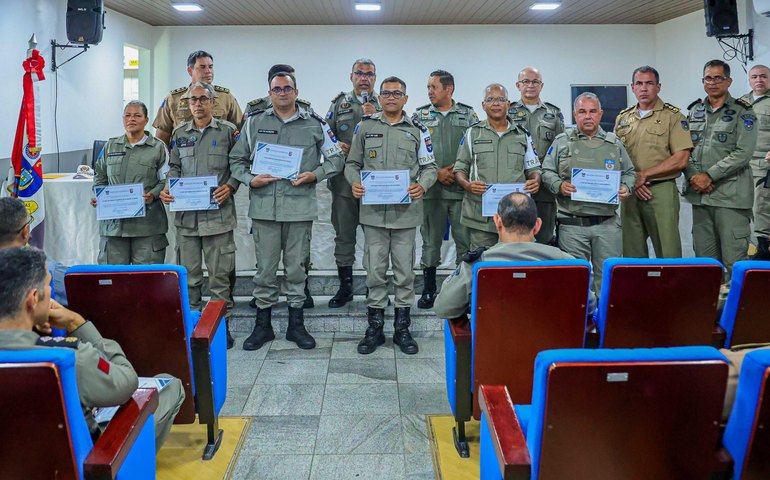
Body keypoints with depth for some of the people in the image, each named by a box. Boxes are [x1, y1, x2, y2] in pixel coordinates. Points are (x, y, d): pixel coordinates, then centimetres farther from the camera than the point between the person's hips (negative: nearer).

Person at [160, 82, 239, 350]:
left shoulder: (228, 131, 3)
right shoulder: (179, 133, 14)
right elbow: (174, 167, 18)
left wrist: (230, 187, -10)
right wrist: (166, 189, 1)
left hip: (218, 214, -3)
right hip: (186, 213, 3)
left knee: (220, 273, 0)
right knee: (188, 273, 8)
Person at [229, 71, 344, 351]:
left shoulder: (314, 124, 8)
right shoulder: (254, 123, 10)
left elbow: (335, 158, 11)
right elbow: (236, 160, 13)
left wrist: (314, 175, -5)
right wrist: (250, 180, -5)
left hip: (299, 206, 0)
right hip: (264, 206, 1)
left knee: (296, 267, 7)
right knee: (265, 268, 4)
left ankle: (296, 325, 19)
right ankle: (263, 325, 17)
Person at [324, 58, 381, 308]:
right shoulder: (339, 103, 12)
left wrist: (375, 118, -16)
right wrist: (336, 145, -9)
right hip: (344, 178, 1)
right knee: (344, 234, 6)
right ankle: (345, 286, 17)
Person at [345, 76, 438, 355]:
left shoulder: (417, 130, 7)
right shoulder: (365, 127, 9)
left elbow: (430, 167, 8)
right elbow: (352, 163, 12)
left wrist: (422, 186, -12)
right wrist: (354, 182, -8)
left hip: (406, 211, 0)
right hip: (373, 211, 1)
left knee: (404, 270, 5)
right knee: (375, 270, 5)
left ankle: (402, 328, 17)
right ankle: (375, 328, 16)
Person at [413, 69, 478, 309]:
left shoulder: (468, 114, 7)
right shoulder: (420, 115, 8)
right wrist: (437, 172, -8)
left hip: (462, 188, 0)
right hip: (431, 189, 1)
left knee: (466, 240, 0)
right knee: (430, 240, 7)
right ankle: (428, 289, 17)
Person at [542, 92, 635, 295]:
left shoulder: (615, 144, 13)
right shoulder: (562, 142, 7)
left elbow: (629, 172, 20)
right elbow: (547, 172, 6)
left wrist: (626, 188, -1)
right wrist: (559, 185, -13)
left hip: (608, 224, 2)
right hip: (572, 223, -2)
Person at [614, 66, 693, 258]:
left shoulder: (673, 116, 0)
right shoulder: (623, 118, 14)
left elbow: (681, 159, -8)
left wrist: (644, 175, -11)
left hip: (661, 190, -4)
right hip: (629, 192, 4)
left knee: (668, 253, -3)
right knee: (632, 253, 9)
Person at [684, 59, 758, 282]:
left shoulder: (742, 112, 0)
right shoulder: (694, 111, 14)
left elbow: (743, 153, -10)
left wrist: (709, 176, -14)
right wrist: (693, 177, -6)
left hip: (730, 195, -5)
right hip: (699, 194, 5)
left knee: (733, 258, -5)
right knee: (703, 255, 10)